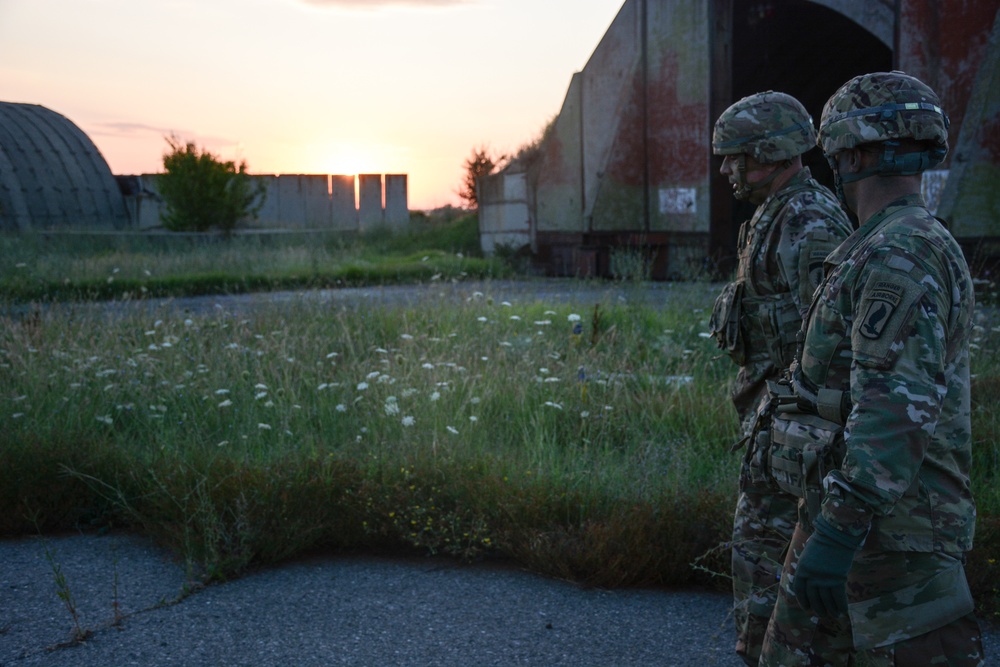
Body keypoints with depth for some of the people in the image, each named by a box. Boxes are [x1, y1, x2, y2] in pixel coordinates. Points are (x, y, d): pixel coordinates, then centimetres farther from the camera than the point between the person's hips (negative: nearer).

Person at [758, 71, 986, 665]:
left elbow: (900, 406, -29)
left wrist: (840, 531, -31)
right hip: (838, 504, 10)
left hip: (887, 524, -10)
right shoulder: (899, 247, 14)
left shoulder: (901, 255, -19)